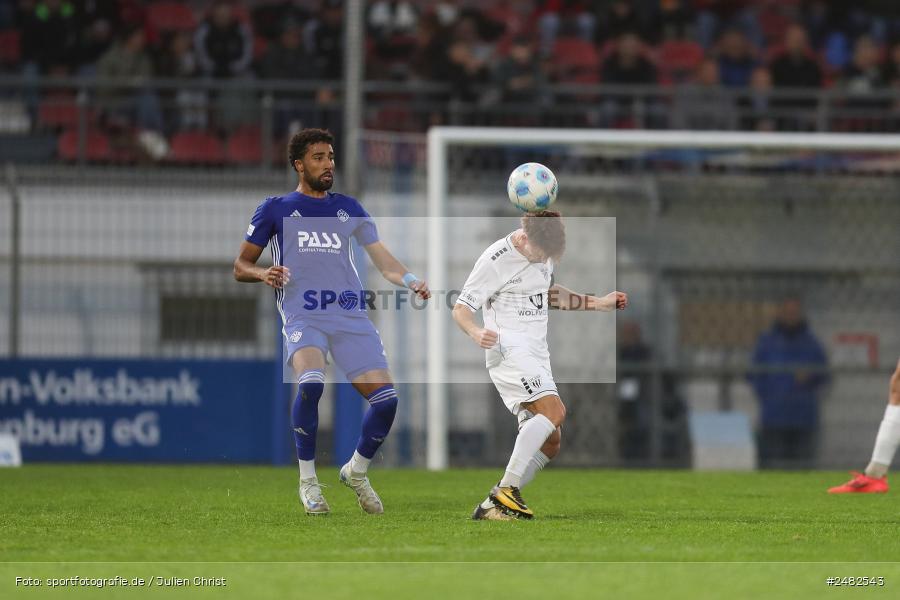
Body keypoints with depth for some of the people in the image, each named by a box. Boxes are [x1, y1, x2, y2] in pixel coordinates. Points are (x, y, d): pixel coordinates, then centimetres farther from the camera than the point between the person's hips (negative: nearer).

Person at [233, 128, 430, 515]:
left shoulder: (348, 209, 19)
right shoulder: (275, 210, 11)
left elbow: (383, 260, 14)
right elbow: (240, 266, 14)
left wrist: (411, 280, -6)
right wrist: (263, 274, -9)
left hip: (352, 318, 3)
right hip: (303, 318, -3)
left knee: (386, 398, -12)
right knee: (311, 382, -33)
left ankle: (357, 472, 16)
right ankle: (307, 480, -15)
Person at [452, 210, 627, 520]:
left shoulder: (544, 252, 10)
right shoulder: (495, 261, -14)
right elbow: (461, 309, -12)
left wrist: (599, 303, 23)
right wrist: (476, 333, -33)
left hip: (536, 355, 9)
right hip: (510, 351, -9)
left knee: (549, 442, 3)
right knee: (554, 411, -27)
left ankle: (492, 507, 6)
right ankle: (506, 491, -27)